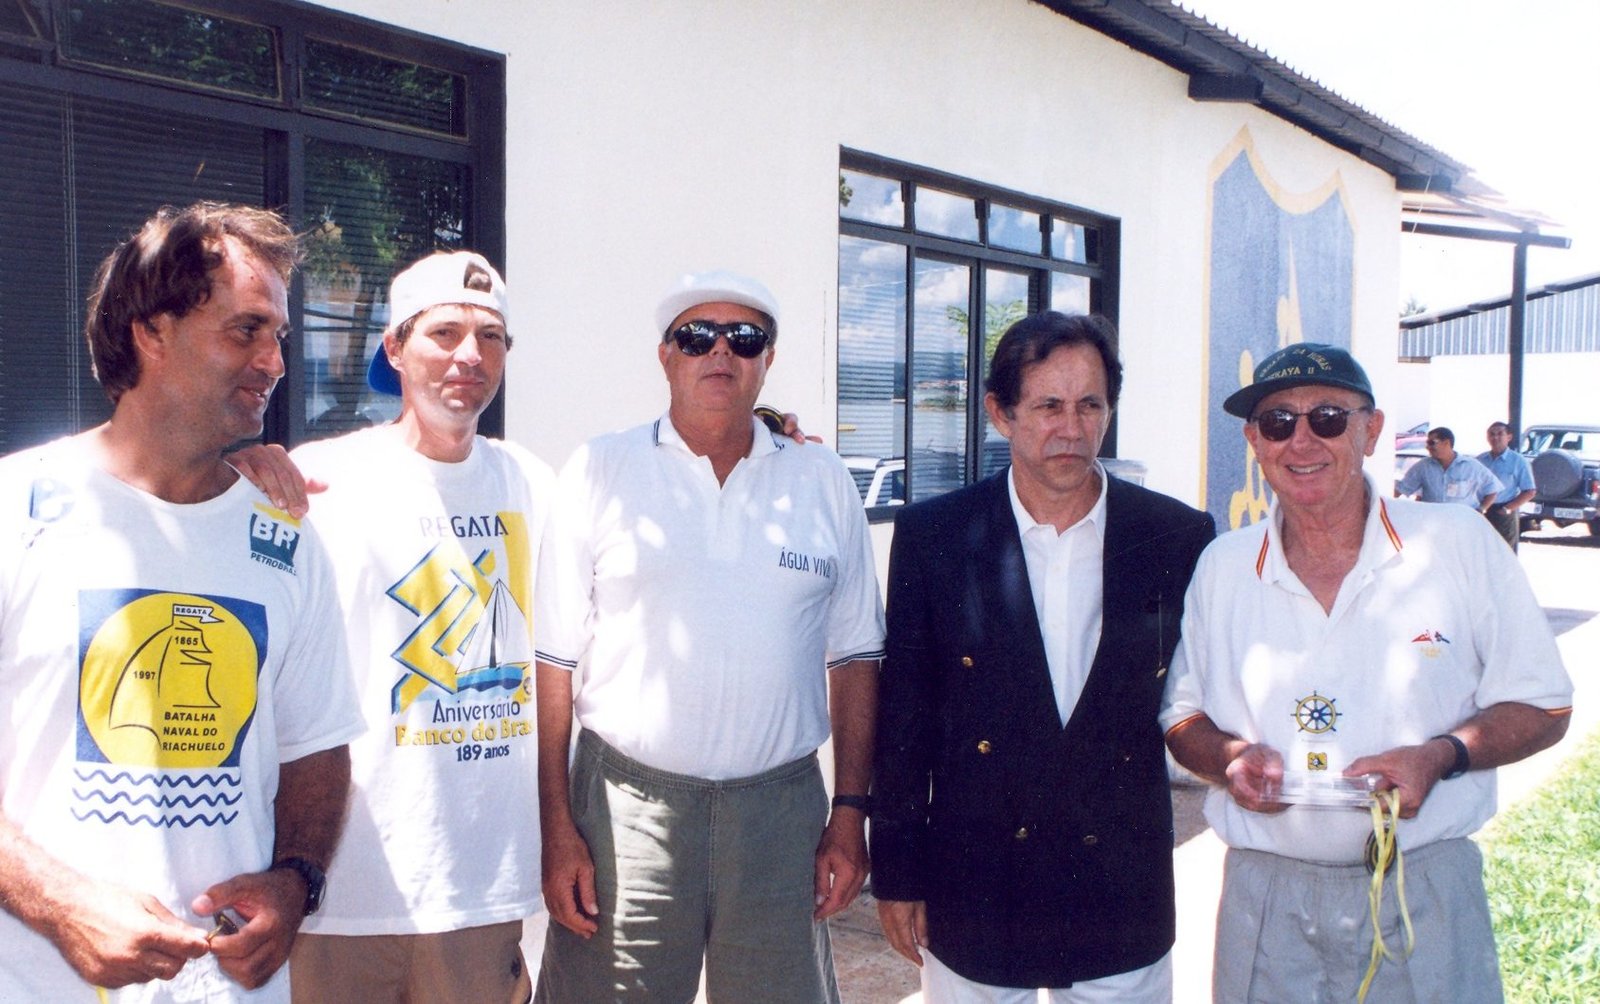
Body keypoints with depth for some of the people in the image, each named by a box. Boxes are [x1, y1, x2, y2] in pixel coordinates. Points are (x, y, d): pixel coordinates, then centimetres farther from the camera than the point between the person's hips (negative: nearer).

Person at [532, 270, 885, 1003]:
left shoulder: (823, 483, 6)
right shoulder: (598, 472, 0)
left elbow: (854, 660, 8)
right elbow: (552, 664, -2)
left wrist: (850, 812, 3)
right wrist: (555, 829, -6)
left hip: (782, 809, 2)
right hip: (626, 808, -1)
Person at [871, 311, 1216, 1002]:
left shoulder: (1180, 538, -3)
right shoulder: (932, 536, -6)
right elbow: (903, 718, -2)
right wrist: (897, 875, -1)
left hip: (1124, 896, 1)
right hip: (974, 890, -1)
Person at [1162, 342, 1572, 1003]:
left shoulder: (1461, 545, -2)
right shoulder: (1221, 568, 4)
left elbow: (1542, 707, 2)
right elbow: (1181, 716, 11)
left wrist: (1441, 756, -15)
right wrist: (1229, 758, -11)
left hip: (1426, 895, -1)